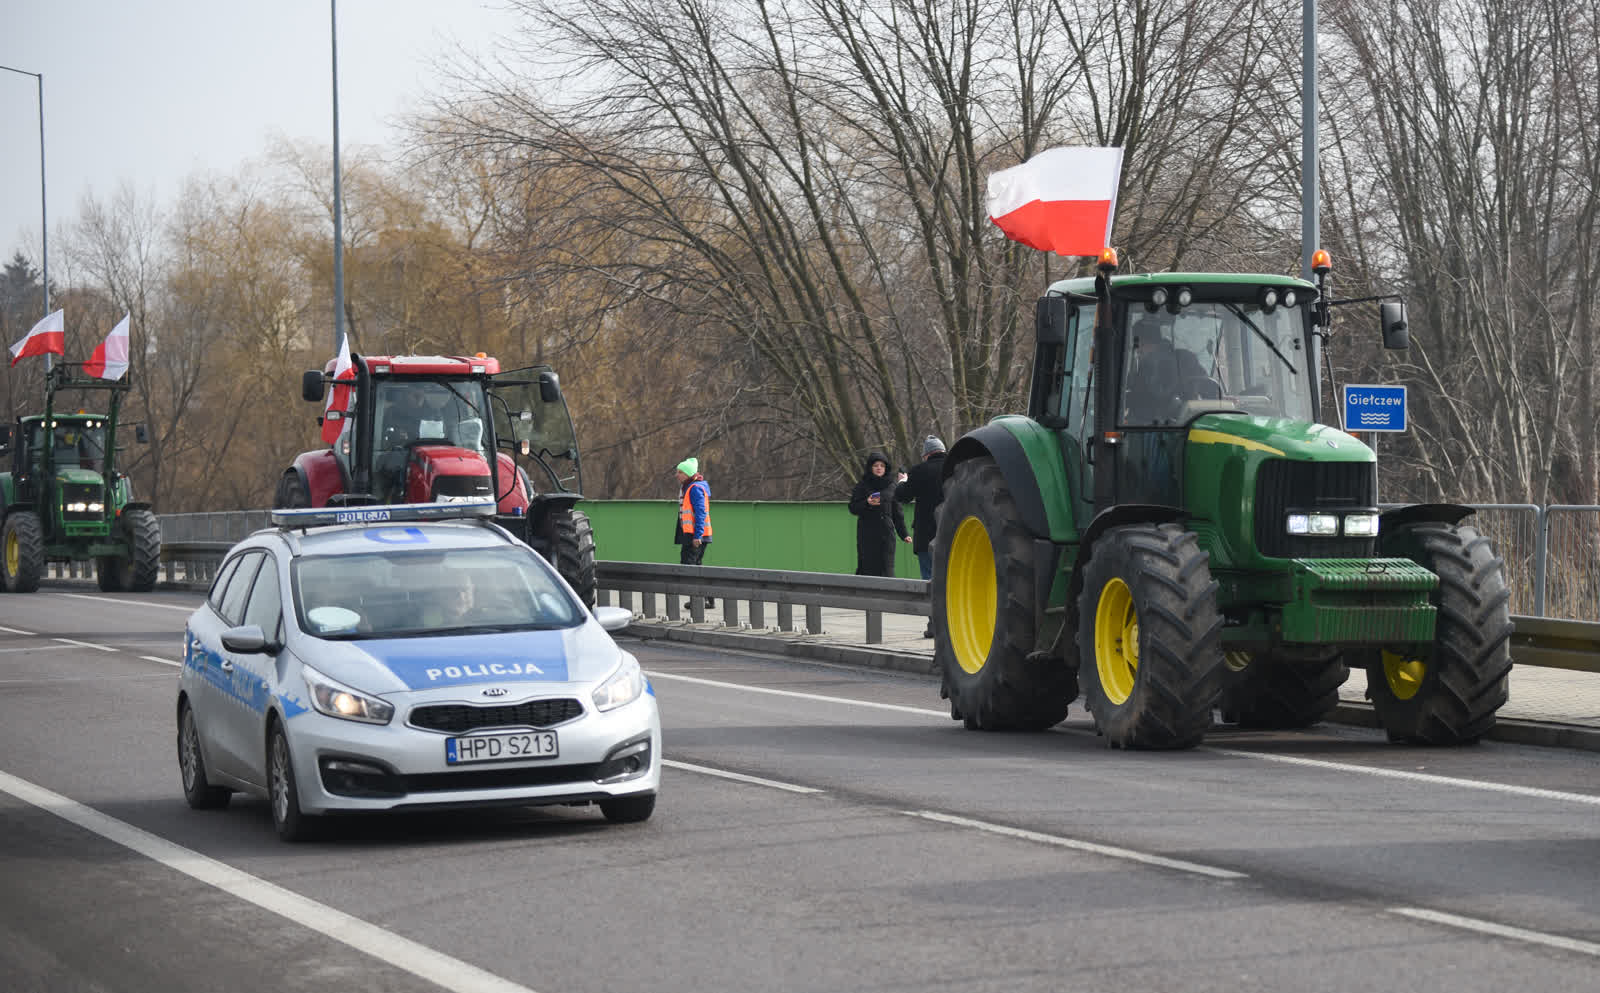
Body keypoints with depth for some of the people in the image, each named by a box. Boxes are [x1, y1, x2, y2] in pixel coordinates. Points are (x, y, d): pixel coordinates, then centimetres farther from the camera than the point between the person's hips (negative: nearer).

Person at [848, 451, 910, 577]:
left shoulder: (891, 486, 11)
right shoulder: (862, 486, 4)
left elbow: (897, 512, 14)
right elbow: (853, 508, 0)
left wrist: (904, 533, 9)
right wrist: (867, 503, -18)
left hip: (886, 533, 2)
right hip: (867, 533, -2)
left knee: (886, 567, -4)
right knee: (868, 567, -7)